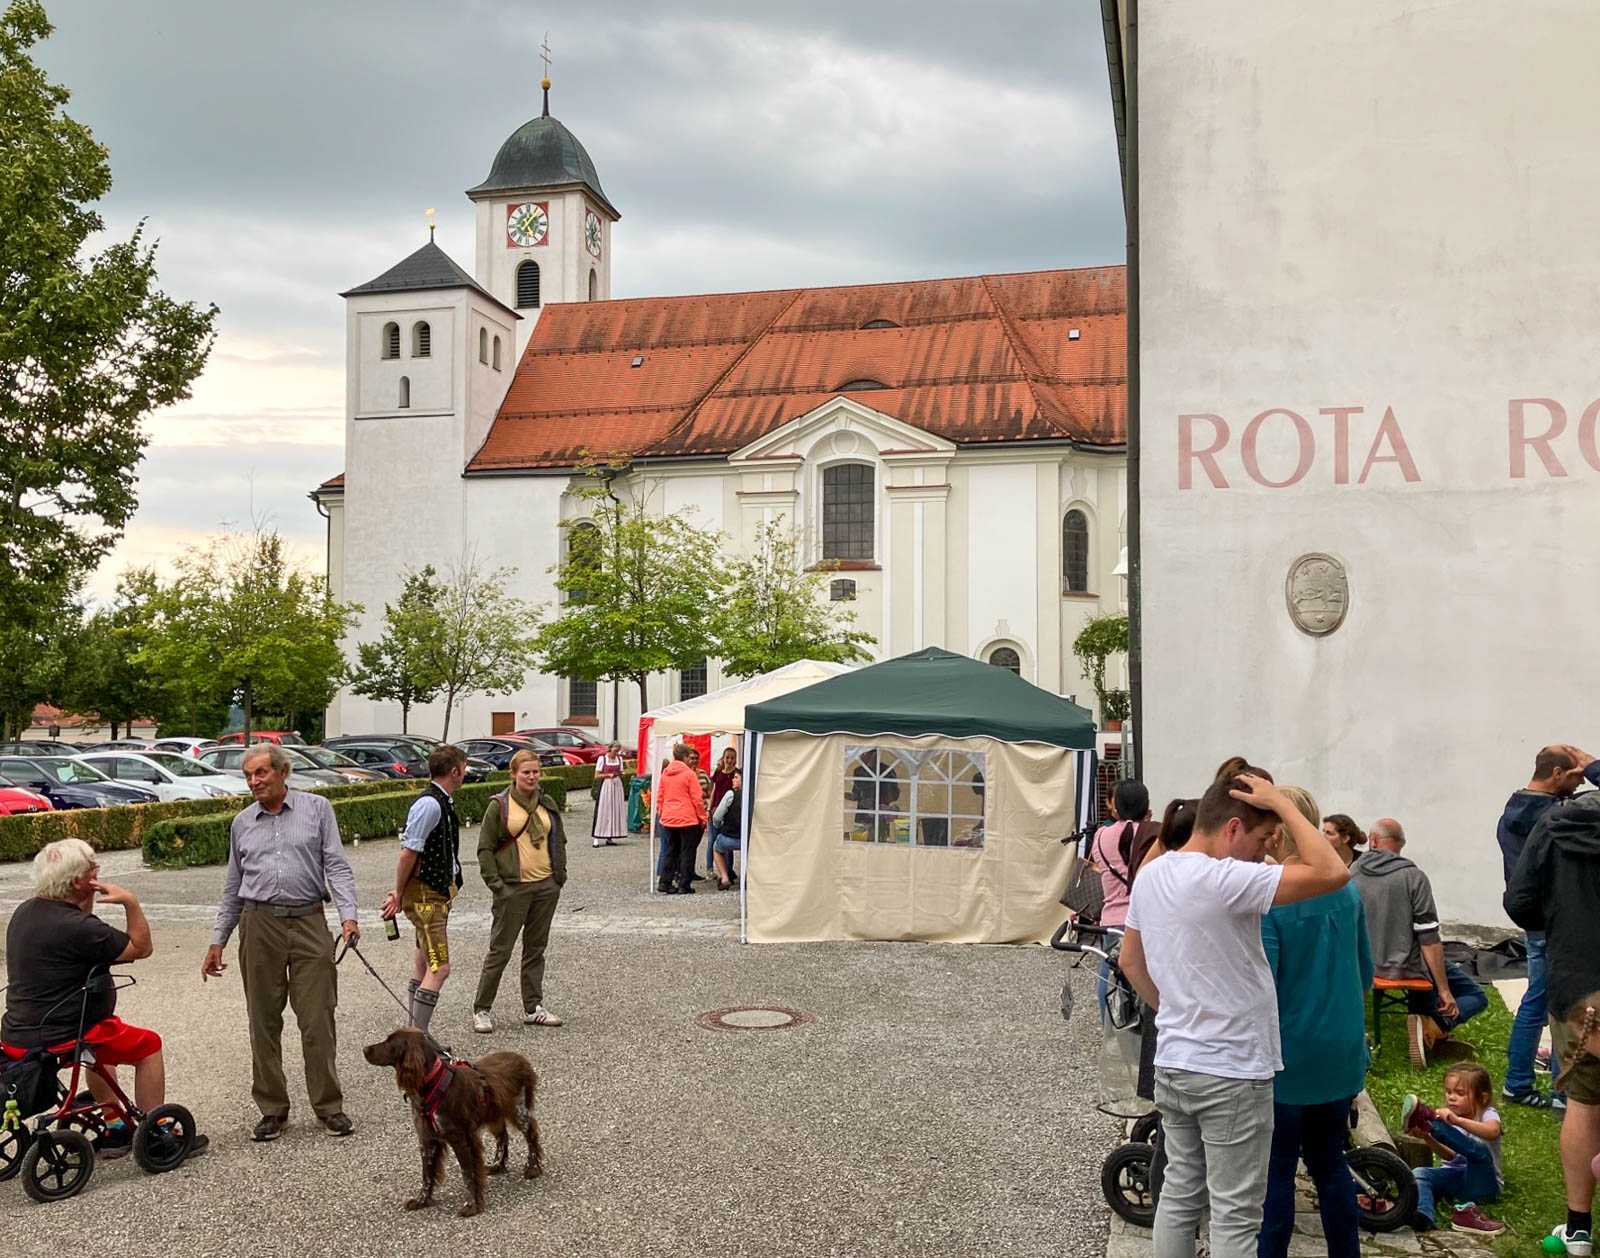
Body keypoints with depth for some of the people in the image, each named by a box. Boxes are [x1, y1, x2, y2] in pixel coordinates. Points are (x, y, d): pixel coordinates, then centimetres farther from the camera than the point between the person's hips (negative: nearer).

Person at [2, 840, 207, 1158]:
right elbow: (141, 948, -14)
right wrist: (131, 902, -14)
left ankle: (115, 1128, 37)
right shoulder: (77, 927, -23)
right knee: (149, 1045, 7)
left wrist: (88, 904, 8)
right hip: (57, 1041, -9)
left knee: (100, 1037, 34)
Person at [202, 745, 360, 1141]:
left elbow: (336, 865, -2)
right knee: (264, 1023, 6)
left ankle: (328, 1106, 10)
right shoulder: (242, 823, 13)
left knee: (318, 1021, -2)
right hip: (259, 926, 3)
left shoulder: (317, 809, 4)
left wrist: (348, 915, -15)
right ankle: (272, 1110, 18)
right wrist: (218, 941, 16)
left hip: (309, 923, -3)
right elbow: (233, 887, 19)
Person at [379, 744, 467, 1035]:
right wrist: (399, 896, -12)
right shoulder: (430, 804, -20)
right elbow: (408, 853, -21)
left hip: (437, 894, 10)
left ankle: (415, 1034, 24)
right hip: (425, 895, -10)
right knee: (439, 968, -11)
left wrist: (400, 894, 14)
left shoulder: (443, 802, 11)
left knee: (423, 964, 15)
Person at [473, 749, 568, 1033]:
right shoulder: (499, 805, -4)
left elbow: (559, 841, 19)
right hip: (513, 888, -5)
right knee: (500, 950, -2)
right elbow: (485, 849, -4)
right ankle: (481, 1010, 8)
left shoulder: (548, 804, 10)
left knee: (536, 948, 12)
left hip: (546, 887, 5)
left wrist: (560, 876, 9)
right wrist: (496, 884, -11)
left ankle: (532, 1009, 20)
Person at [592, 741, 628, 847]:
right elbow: (597, 775, -3)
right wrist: (609, 775, -15)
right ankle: (596, 838, -8)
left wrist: (620, 774, -3)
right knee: (602, 812, -8)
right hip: (606, 785, -5)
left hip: (617, 786, 5)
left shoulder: (619, 759, 12)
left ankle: (610, 838, 8)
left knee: (616, 811, 2)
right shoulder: (602, 759, -2)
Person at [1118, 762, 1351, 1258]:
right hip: (1232, 1075, -8)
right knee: (1236, 1215, 5)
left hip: (1172, 1064, 8)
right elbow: (1332, 873, -27)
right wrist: (1282, 803, -19)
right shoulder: (1224, 880, -24)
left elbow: (1130, 961, 14)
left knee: (1180, 1194, 18)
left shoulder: (1151, 874, 2)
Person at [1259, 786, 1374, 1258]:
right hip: (1341, 1055, 6)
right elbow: (1364, 974, 11)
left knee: (1275, 1173, 6)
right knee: (1330, 1162, 20)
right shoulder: (1348, 890, 1)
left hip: (1288, 1058, -6)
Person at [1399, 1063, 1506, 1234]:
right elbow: (1450, 1155, -12)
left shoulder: (1488, 1114, -6)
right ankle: (1422, 1215, -49)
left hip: (1480, 1181, -5)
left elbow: (1493, 1132, -34)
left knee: (1479, 1151, -33)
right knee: (1420, 1173, -27)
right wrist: (1427, 1138, -32)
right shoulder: (1447, 1115, 5)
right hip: (1453, 1177, 5)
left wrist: (1457, 1120, -48)